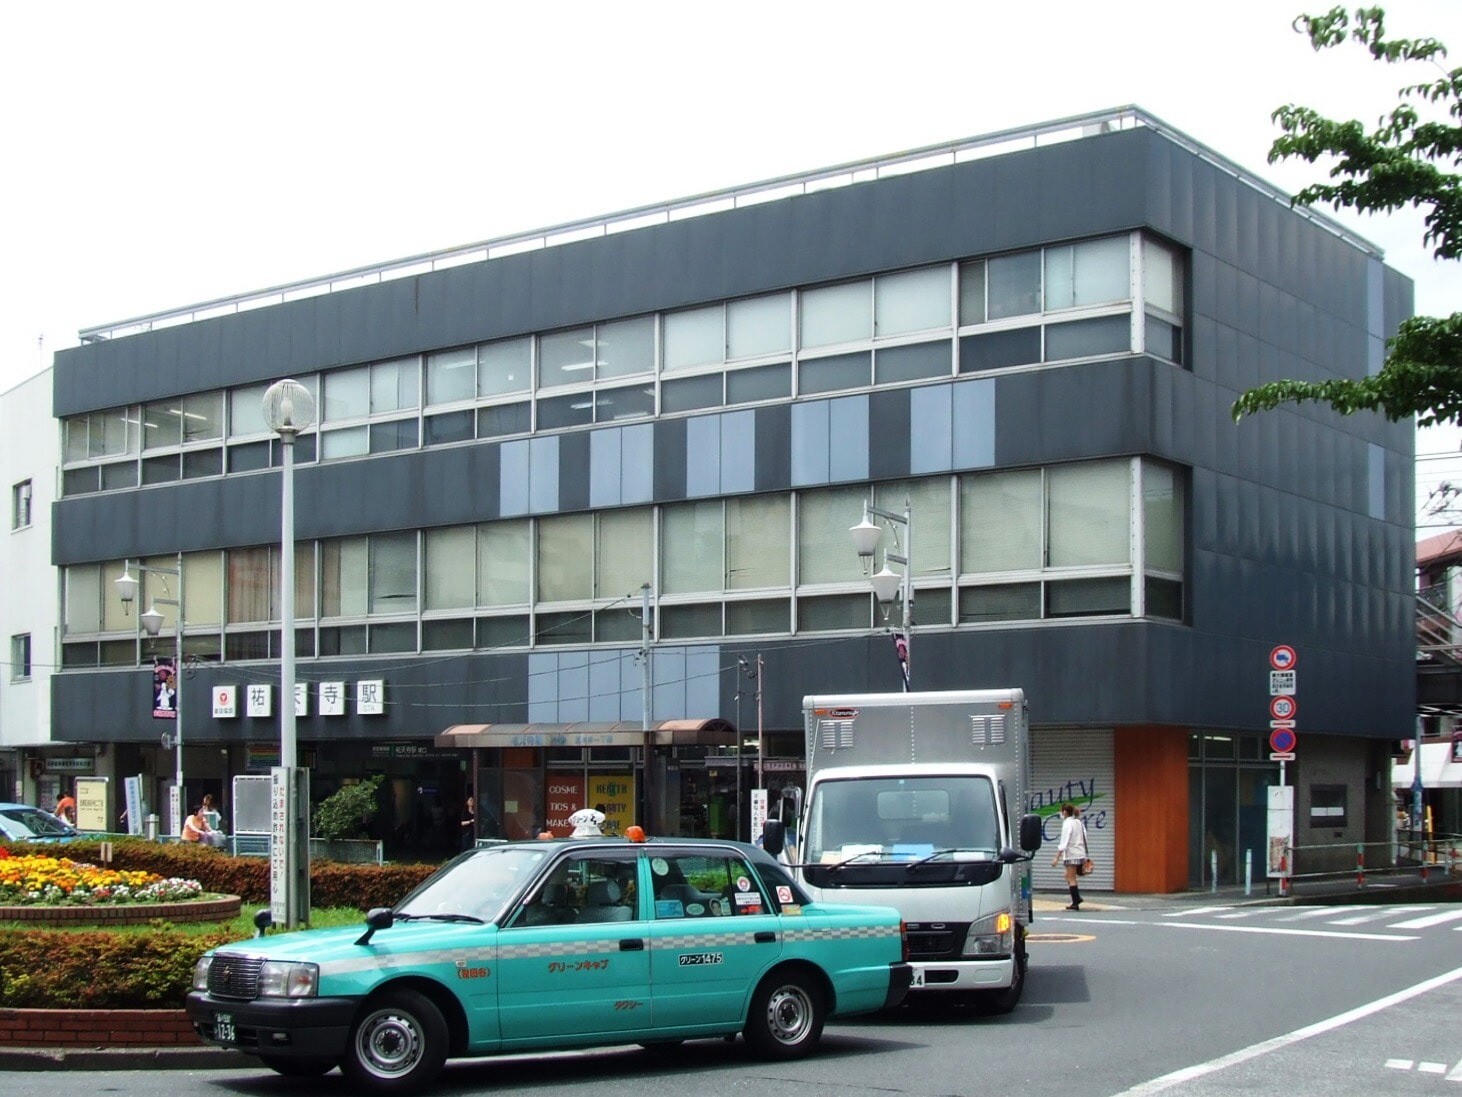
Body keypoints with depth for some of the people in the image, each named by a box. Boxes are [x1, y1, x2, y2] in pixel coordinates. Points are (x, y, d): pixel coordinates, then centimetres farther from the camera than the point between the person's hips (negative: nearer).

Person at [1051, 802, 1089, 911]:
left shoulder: (1067, 824, -13)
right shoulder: (1078, 822, 12)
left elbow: (1064, 842, -18)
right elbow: (1084, 838, 13)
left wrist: (1057, 857, -18)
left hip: (1072, 854, -8)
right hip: (1080, 853, 8)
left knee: (1071, 878, -1)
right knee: (1069, 876, 19)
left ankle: (1075, 903, -1)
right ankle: (1077, 898, 12)